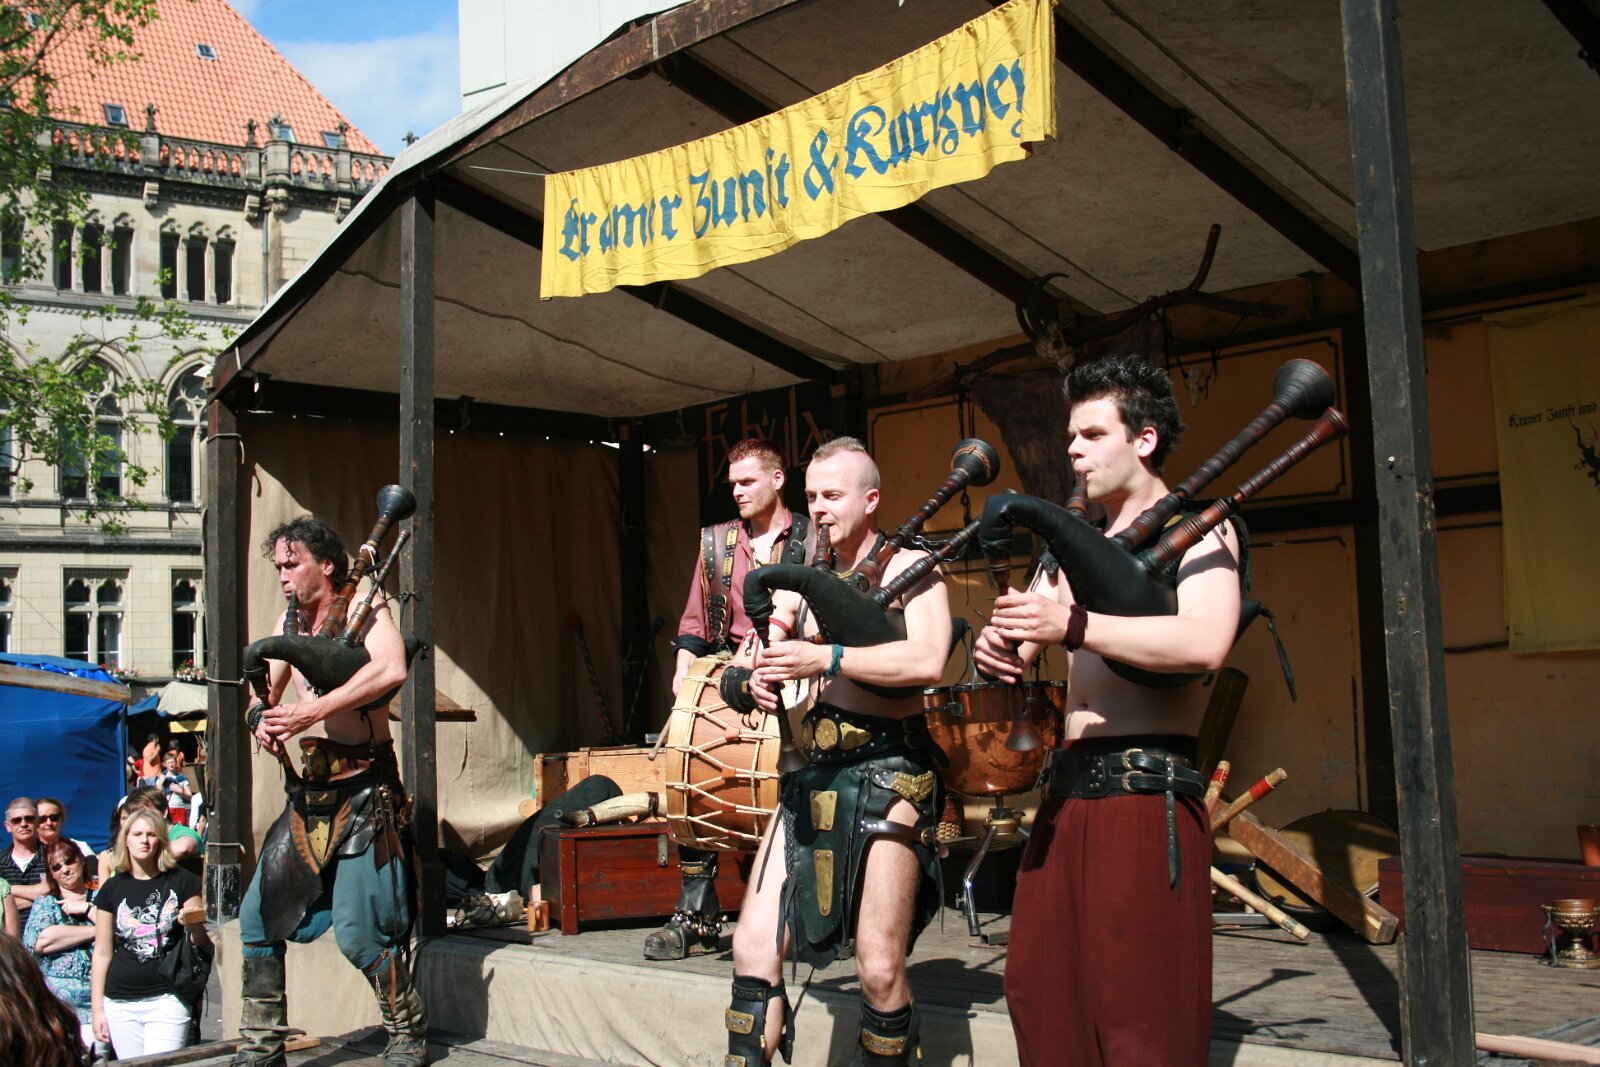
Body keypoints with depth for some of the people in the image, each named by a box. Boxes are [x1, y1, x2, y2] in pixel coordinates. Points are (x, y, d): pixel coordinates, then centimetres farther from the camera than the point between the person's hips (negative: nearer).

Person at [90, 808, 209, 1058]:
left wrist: (193, 926, -16)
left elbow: (203, 942, 6)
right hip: (120, 1004, 2)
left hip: (167, 1000, -2)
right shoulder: (113, 888, 8)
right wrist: (96, 1009, 8)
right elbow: (102, 953, 11)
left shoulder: (182, 882, 2)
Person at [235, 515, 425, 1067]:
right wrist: (263, 719, -9)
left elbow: (391, 670, -27)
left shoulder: (365, 609, -8)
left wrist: (309, 712, -28)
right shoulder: (291, 623, 13)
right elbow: (266, 693, 16)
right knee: (258, 915, 6)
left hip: (363, 788, -7)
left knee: (358, 932, -9)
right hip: (308, 792, 7)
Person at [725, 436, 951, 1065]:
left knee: (879, 970, -5)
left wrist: (826, 659, -20)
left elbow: (928, 661, -17)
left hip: (885, 775, -6)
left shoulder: (907, 569, -1)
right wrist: (760, 678, -4)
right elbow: (765, 654, 20)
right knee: (753, 948, -1)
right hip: (812, 777, 6)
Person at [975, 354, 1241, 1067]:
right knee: (1039, 992, 6)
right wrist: (1000, 647, -7)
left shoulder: (1197, 527, 0)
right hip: (1069, 786, 7)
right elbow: (1029, 630, 17)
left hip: (1146, 787, -7)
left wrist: (1072, 625, -24)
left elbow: (1205, 642, -19)